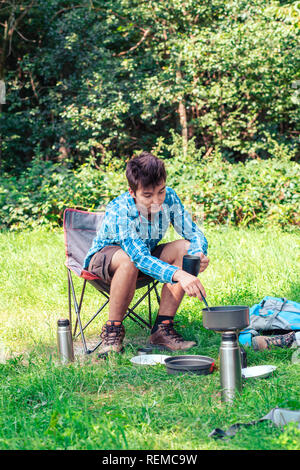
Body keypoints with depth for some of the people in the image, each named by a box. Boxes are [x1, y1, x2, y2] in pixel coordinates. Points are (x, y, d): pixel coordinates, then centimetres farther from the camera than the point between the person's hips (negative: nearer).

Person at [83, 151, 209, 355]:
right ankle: (113, 330, -20)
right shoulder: (118, 212, -35)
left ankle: (163, 328, -18)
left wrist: (199, 254, -39)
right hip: (104, 257, -5)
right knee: (129, 261, -40)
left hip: (146, 255, 6)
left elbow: (193, 233, -14)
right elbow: (140, 258, -46)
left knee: (185, 248, -22)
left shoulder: (169, 197, -21)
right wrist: (178, 275, -61)